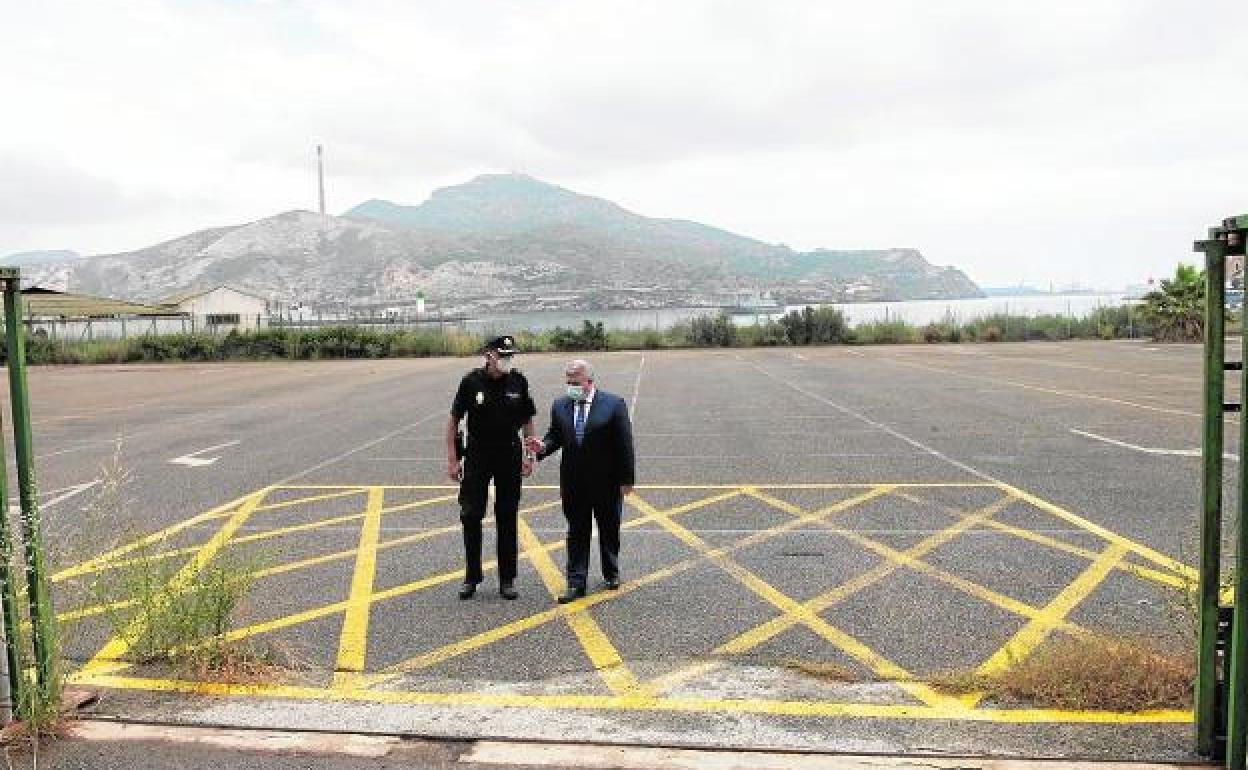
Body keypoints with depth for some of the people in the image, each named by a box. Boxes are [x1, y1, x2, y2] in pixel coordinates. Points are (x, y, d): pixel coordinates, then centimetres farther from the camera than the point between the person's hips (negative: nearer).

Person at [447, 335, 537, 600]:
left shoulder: (518, 382, -1)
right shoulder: (472, 381, -7)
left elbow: (527, 420, 9)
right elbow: (453, 421, -1)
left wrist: (529, 455, 2)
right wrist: (452, 460, -5)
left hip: (510, 456, 1)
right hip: (477, 456, -1)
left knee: (507, 518, 7)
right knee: (471, 517, 1)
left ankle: (507, 579, 17)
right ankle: (471, 577, 16)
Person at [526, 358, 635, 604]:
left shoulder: (614, 404, -8)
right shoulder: (560, 406, 4)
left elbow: (624, 444, -8)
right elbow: (555, 435, 10)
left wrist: (626, 479, -9)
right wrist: (543, 446, -14)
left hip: (607, 482, -2)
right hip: (573, 484, 3)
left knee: (609, 530, 14)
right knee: (576, 533, 6)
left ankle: (611, 573, 33)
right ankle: (576, 583, 11)